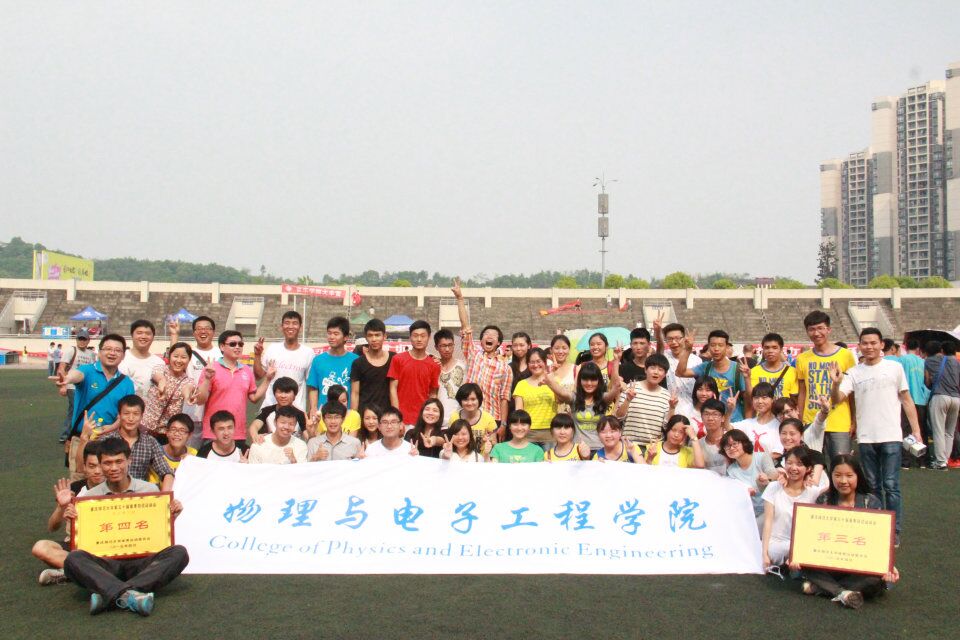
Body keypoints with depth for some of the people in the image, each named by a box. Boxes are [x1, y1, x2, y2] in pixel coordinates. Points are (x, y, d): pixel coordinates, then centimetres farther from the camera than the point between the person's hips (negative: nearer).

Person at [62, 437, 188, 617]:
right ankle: (129, 594, -44)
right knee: (73, 558, -29)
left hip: (142, 561, 0)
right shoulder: (90, 497, 11)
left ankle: (109, 595, -38)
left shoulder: (150, 490, 10)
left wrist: (172, 516, -5)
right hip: (106, 563, 0)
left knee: (179, 553, -28)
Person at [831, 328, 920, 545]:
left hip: (891, 437, -2)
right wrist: (836, 383, -23)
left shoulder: (894, 368, 3)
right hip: (865, 438, 2)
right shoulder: (854, 373, 5)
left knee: (891, 486, -3)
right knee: (873, 486, 11)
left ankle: (894, 531, 4)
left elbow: (906, 399, 6)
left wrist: (916, 430, 2)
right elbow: (837, 399, -3)